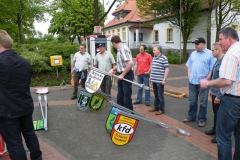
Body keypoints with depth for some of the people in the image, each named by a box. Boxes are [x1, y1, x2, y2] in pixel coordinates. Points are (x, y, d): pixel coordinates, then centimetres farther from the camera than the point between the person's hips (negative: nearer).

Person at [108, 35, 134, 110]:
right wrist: (113, 69, 7)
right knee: (120, 96, 17)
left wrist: (123, 75, -20)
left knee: (127, 97, -2)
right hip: (122, 75, 10)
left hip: (127, 75, -10)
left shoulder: (123, 48, -17)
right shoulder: (119, 49, 13)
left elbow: (130, 63, -28)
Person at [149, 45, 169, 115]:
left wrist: (164, 79, -17)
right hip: (154, 80, 7)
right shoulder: (154, 58, 12)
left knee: (160, 95, 1)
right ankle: (156, 107, 28)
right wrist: (151, 77, 20)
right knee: (156, 95, 16)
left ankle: (161, 109, 12)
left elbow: (167, 69, -13)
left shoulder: (164, 58, -11)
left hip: (160, 81, -7)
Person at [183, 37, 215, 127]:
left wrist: (206, 79, -14)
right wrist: (189, 76, 5)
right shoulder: (193, 53, 12)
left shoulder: (210, 54, -6)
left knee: (203, 102, 5)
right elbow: (189, 66, 17)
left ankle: (202, 119, 17)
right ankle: (191, 116, 28)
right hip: (192, 82, 5)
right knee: (192, 101, 14)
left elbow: (212, 69, -9)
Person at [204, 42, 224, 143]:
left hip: (219, 94, -9)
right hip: (214, 92, 9)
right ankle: (215, 129, 38)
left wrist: (219, 96, -23)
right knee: (215, 113, 22)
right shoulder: (217, 61, 7)